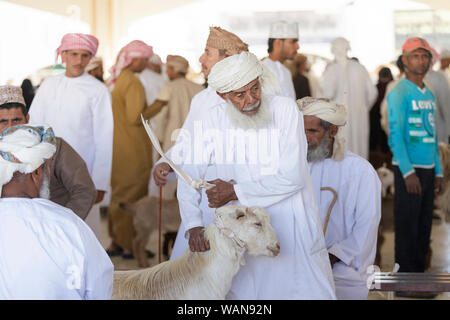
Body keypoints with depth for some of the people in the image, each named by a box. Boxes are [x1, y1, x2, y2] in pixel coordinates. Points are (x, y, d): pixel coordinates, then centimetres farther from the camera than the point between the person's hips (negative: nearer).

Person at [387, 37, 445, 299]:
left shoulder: (429, 95, 16)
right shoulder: (399, 93, -7)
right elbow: (395, 135, -12)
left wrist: (438, 172, 16)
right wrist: (408, 172, -18)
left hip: (428, 169, 7)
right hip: (408, 168, -7)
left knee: (423, 227, 10)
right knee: (407, 226, -5)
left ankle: (418, 275, 18)